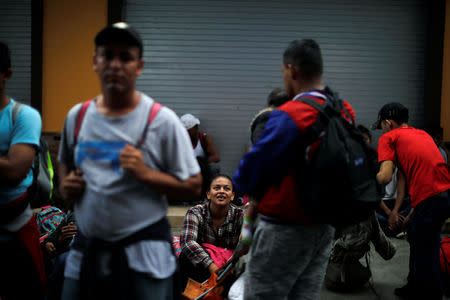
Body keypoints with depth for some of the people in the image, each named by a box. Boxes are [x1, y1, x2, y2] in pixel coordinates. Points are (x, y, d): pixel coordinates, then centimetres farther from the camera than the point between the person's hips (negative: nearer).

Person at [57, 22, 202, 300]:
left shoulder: (162, 120, -9)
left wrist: (145, 173, -21)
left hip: (143, 255, -4)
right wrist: (66, 185, 1)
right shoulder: (77, 116, 4)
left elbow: (193, 186, -7)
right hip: (85, 249, 4)